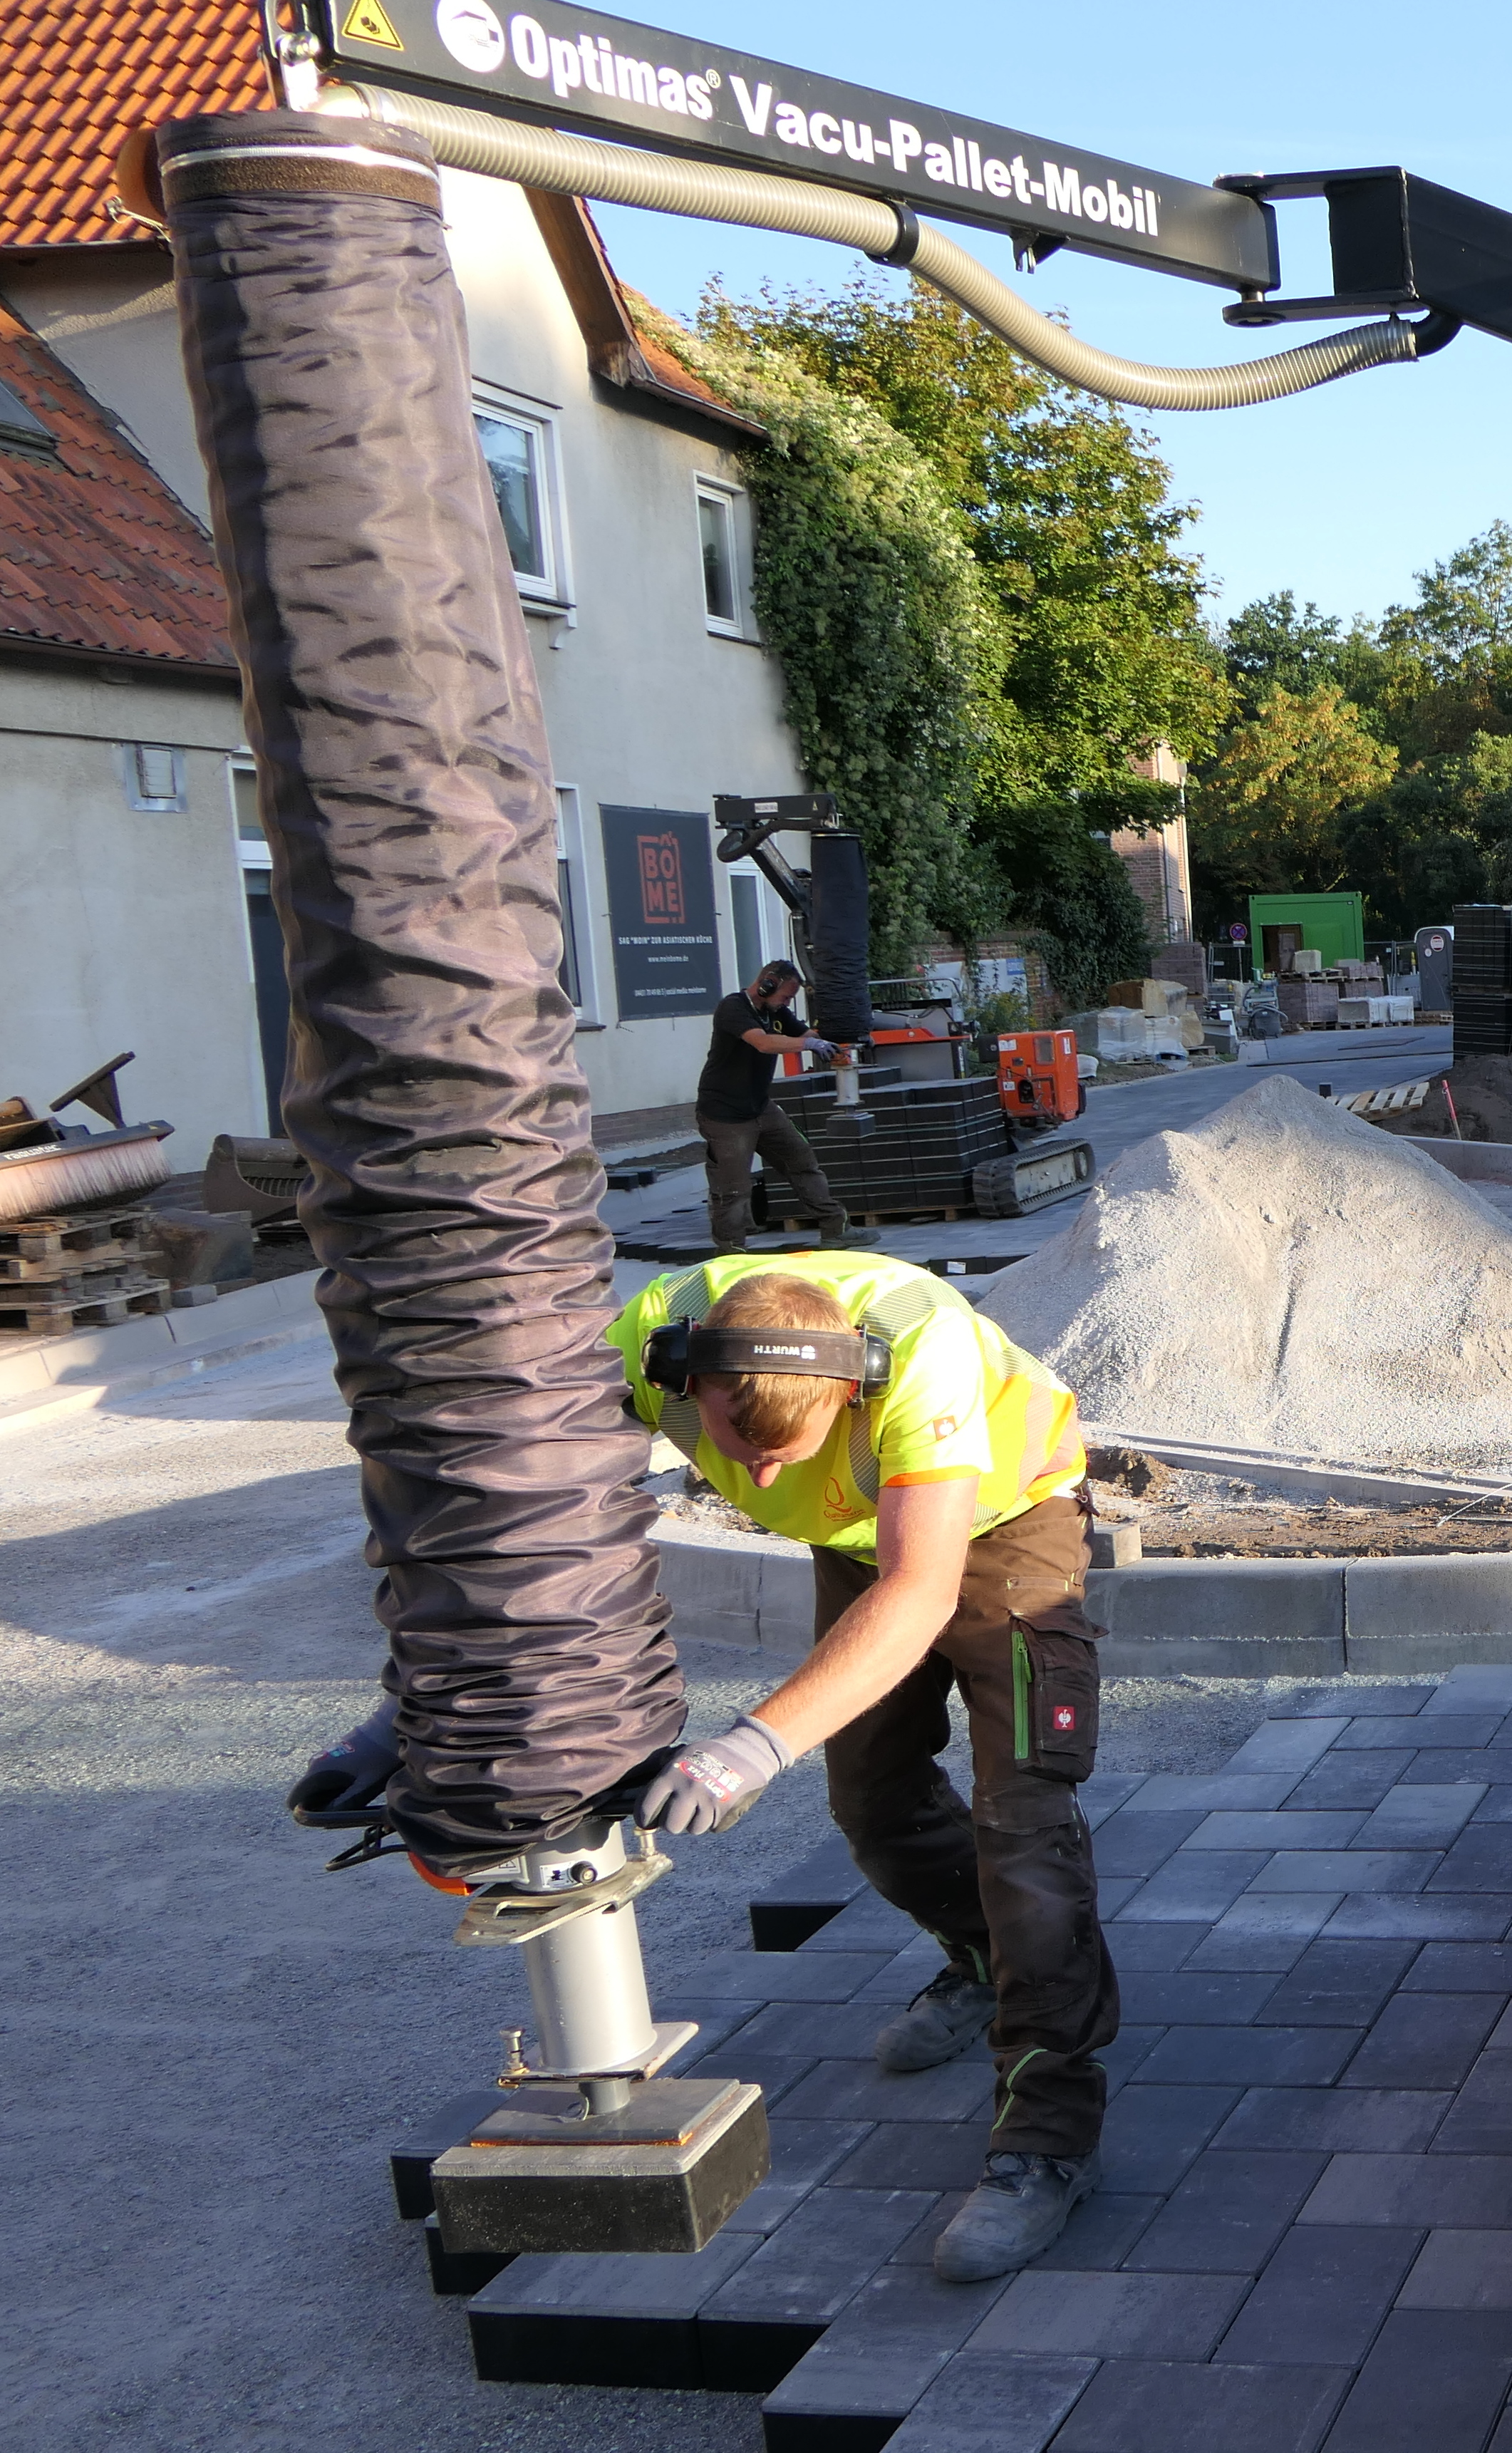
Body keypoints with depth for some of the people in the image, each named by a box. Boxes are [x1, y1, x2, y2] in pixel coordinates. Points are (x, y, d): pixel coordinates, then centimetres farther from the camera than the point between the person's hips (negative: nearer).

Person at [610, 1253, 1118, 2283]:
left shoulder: (919, 1346, -46)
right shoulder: (650, 1341, -34)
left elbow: (920, 1592, -50)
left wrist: (760, 1742, -62)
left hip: (1004, 1513, -5)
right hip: (859, 1535, 5)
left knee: (1022, 1802, -17)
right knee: (872, 1791, 13)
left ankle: (1051, 2127, -11)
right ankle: (988, 1964, 41)